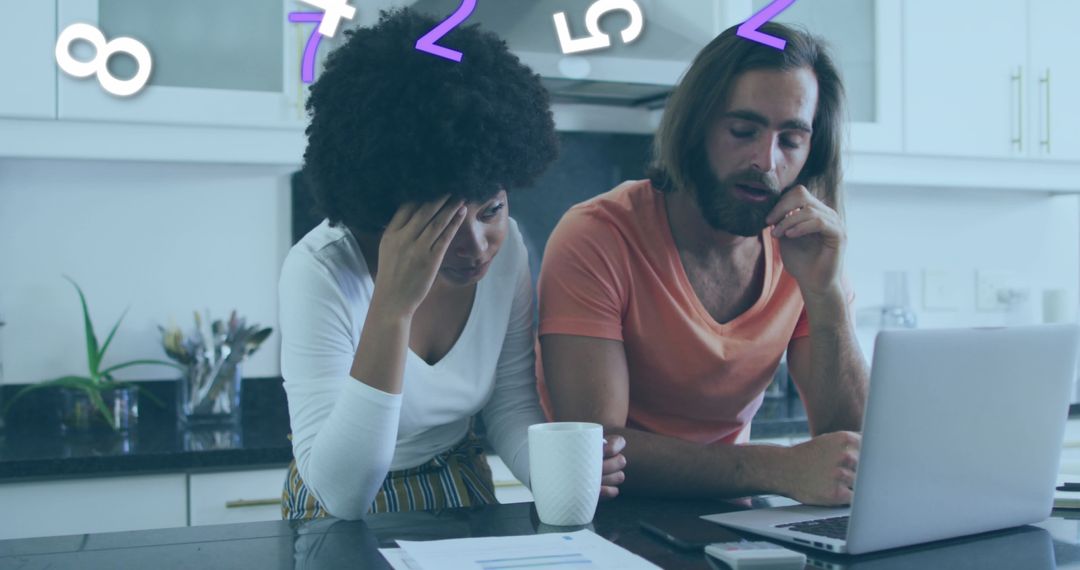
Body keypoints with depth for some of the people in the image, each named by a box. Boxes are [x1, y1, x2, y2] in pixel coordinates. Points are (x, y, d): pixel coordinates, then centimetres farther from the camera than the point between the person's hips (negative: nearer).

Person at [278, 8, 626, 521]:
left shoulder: (506, 246, -11)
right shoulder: (318, 270, -23)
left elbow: (512, 410, -1)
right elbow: (343, 496, -29)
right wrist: (392, 306, -36)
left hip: (464, 499, 3)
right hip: (345, 536, -2)